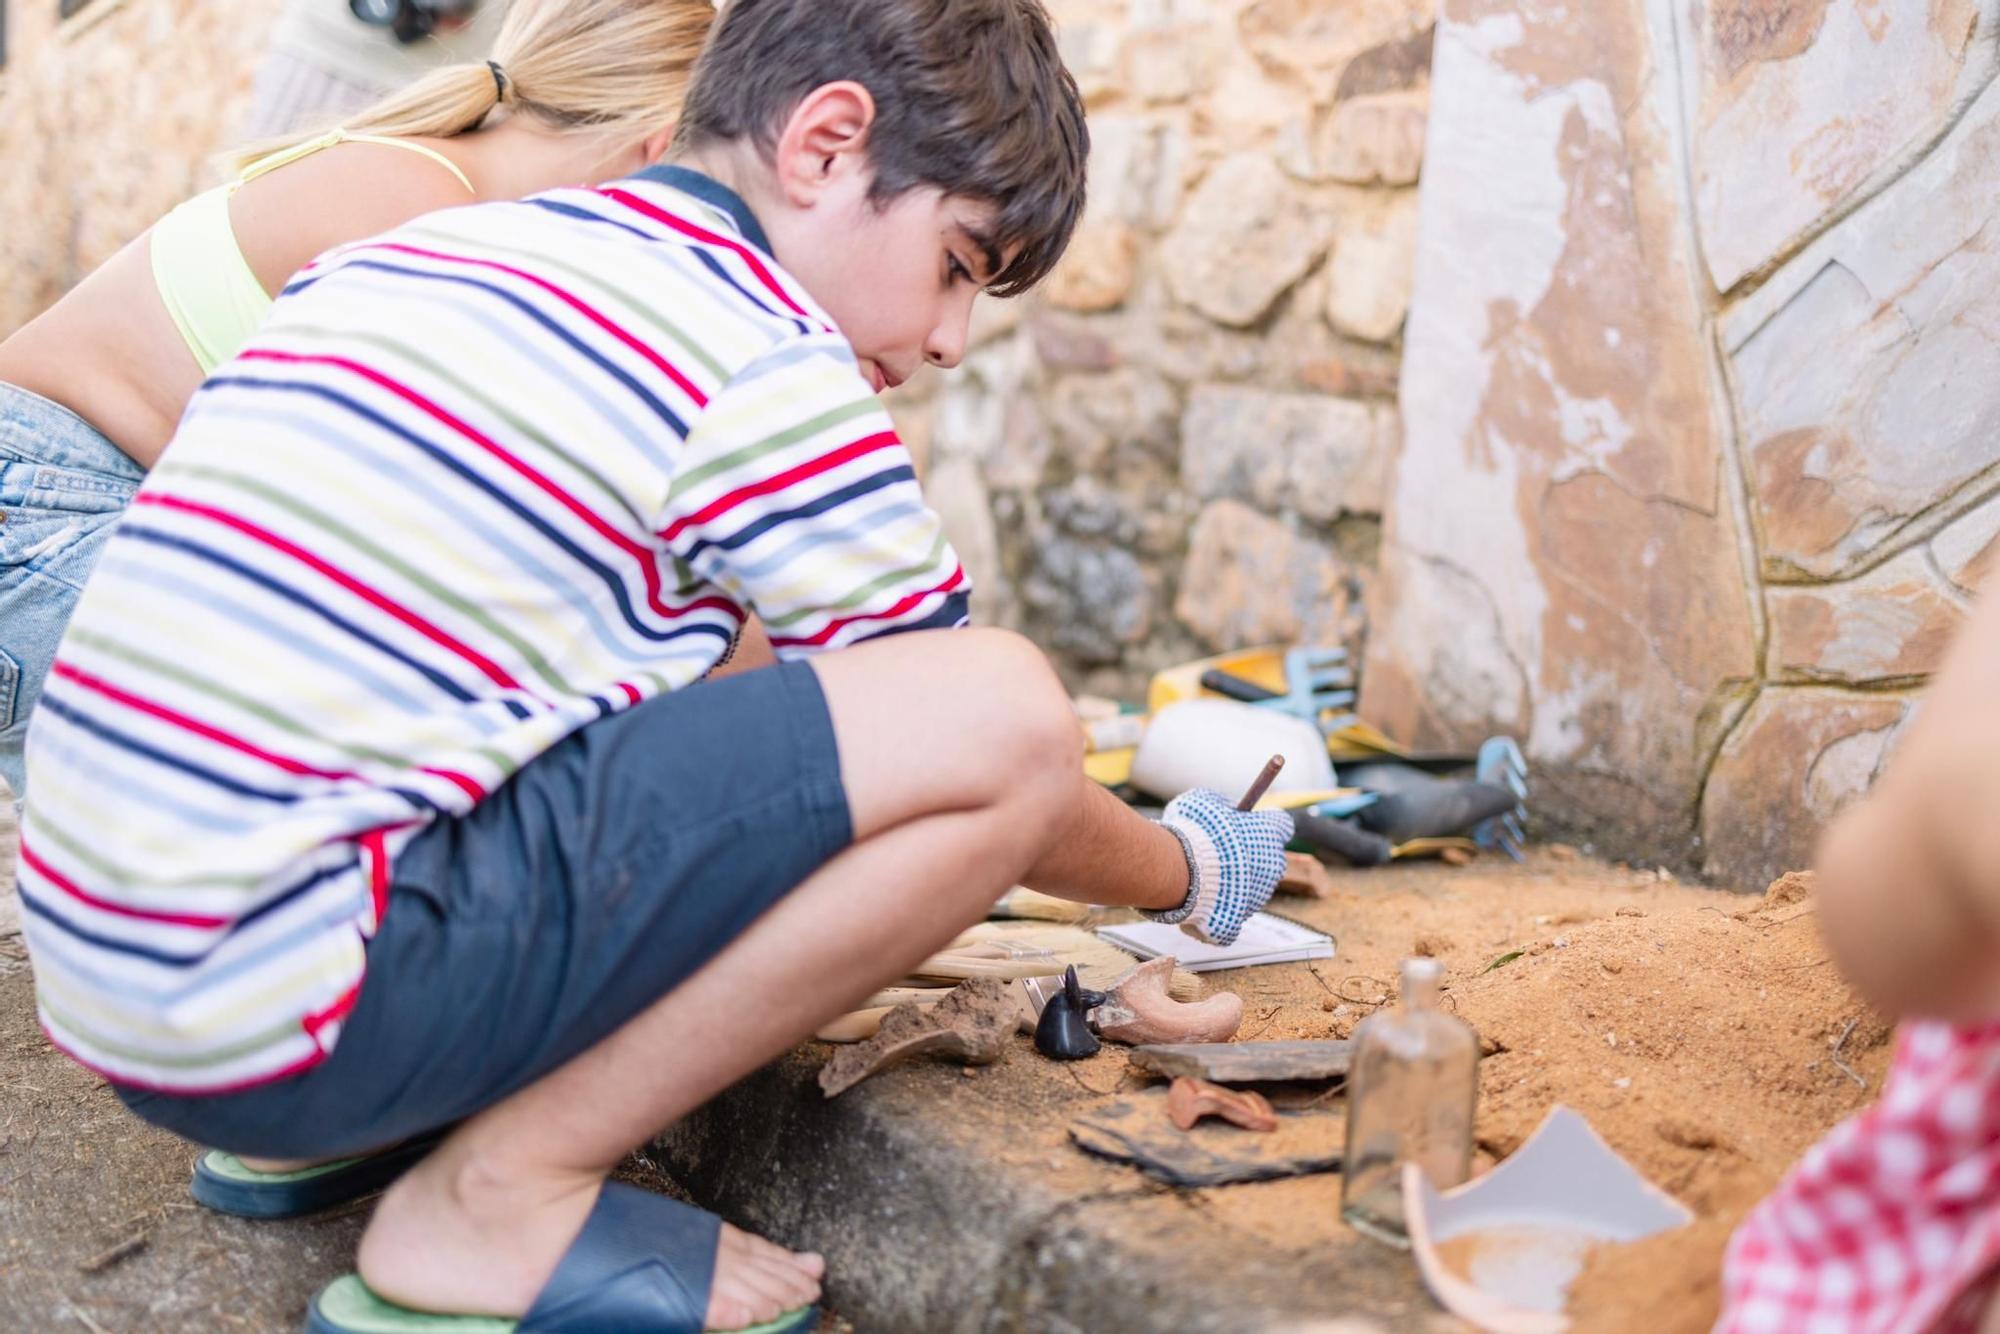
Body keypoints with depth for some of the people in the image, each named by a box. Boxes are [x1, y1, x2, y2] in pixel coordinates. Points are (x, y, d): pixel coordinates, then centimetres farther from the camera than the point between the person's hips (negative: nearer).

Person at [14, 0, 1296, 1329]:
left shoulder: (396, 258, 17)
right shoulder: (770, 368, -7)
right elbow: (985, 749, 2)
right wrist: (1192, 872, 22)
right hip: (300, 1005, -9)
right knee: (1007, 709, -13)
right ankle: (498, 1197, -6)